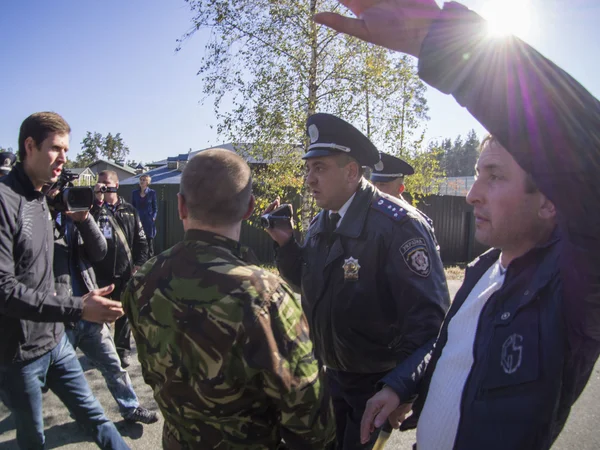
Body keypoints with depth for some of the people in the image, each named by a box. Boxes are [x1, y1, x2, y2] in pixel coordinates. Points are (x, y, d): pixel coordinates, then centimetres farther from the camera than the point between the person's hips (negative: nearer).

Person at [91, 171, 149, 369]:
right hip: (100, 272, -1)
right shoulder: (94, 208, 2)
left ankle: (123, 349, 27)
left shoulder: (129, 210, 5)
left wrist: (138, 264, -3)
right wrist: (97, 201, -20)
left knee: (124, 313, 12)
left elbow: (141, 240, 6)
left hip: (125, 272, 1)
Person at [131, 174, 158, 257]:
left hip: (148, 221, -2)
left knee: (149, 243, 3)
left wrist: (153, 217, -7)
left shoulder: (152, 193, 1)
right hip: (137, 221, 2)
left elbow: (155, 208, 4)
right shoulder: (135, 193, 8)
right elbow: (132, 207, 12)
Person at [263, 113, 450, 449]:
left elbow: (428, 314, -24)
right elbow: (312, 283, 9)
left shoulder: (397, 224, -24)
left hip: (380, 382, -7)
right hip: (334, 373, 7)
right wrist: (286, 243, -6)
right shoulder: (321, 224, 1)